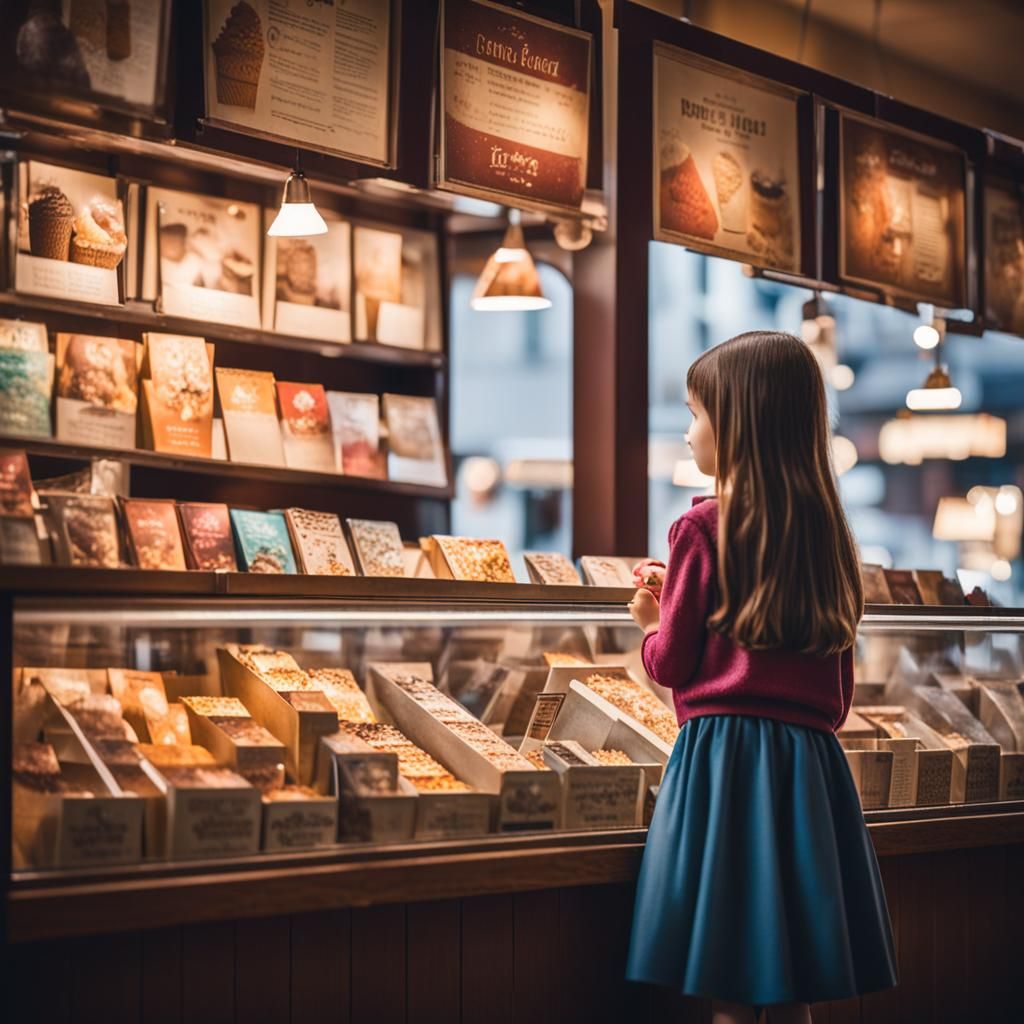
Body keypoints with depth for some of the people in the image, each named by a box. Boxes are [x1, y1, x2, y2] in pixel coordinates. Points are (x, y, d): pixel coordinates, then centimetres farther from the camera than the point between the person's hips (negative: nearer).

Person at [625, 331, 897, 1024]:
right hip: (813, 766, 6)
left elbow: (670, 664, -4)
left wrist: (651, 621, 16)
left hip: (723, 755, -6)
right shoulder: (827, 532, 9)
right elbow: (841, 687, 14)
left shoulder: (704, 527, -8)